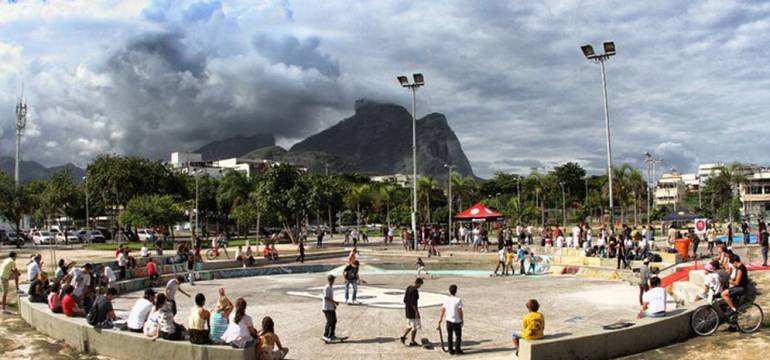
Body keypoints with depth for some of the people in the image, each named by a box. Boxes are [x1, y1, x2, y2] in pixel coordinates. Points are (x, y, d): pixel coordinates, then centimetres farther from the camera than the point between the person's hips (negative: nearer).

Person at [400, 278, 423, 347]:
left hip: (407, 310, 9)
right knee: (415, 326, 4)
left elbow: (405, 300, 13)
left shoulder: (408, 288, 7)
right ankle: (412, 342, 12)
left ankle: (403, 337, 15)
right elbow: (413, 303, -24)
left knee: (410, 325, 21)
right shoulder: (415, 291, -20)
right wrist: (417, 311, -20)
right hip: (412, 311, -9)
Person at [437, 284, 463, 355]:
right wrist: (462, 320, -4)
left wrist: (440, 320, 11)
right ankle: (457, 350, 11)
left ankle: (451, 350, 17)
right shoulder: (458, 300, -14)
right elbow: (460, 311, -14)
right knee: (458, 336, 9)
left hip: (449, 321, 4)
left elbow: (442, 310, 3)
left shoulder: (446, 300, 1)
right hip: (457, 321, -4)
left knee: (450, 336, 13)